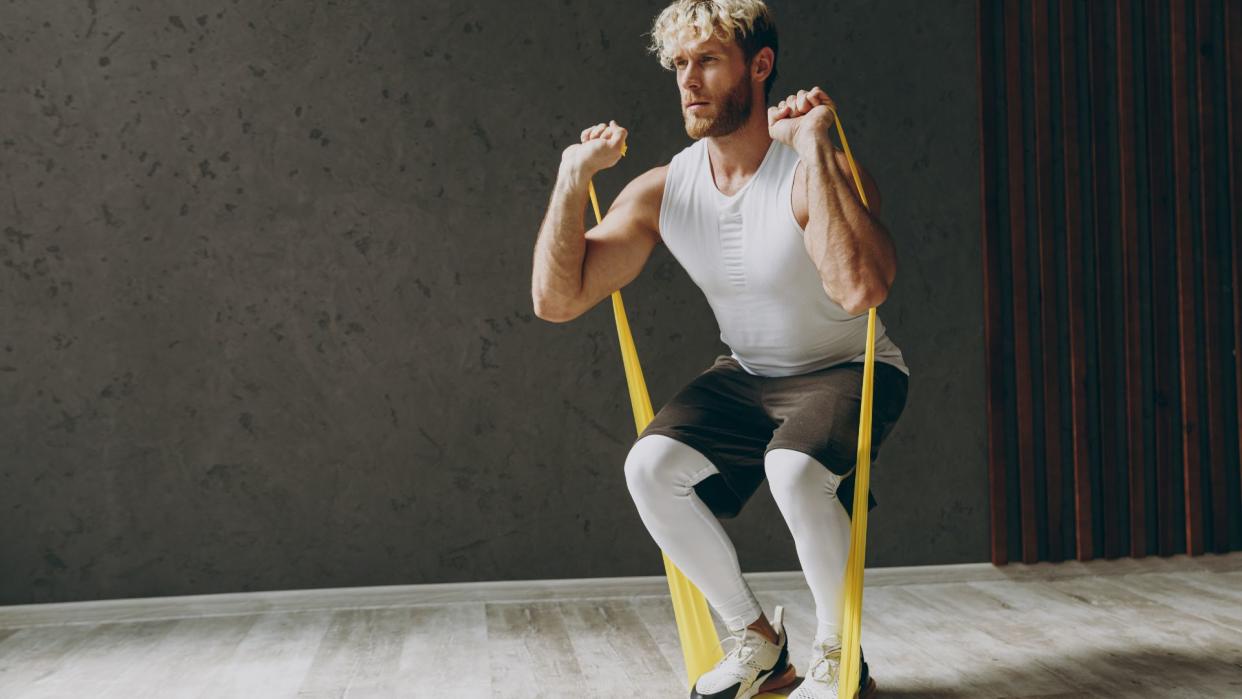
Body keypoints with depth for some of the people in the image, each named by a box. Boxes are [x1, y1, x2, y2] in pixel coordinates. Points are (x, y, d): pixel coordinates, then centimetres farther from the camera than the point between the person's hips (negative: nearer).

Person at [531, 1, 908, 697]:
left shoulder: (817, 174, -22)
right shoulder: (663, 190, -6)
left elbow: (860, 289, -43)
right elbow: (557, 299, -10)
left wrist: (814, 148, -38)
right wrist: (575, 175, -16)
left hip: (848, 374, -5)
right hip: (747, 378, 5)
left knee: (795, 467, -35)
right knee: (651, 466, -20)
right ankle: (757, 639, 2)